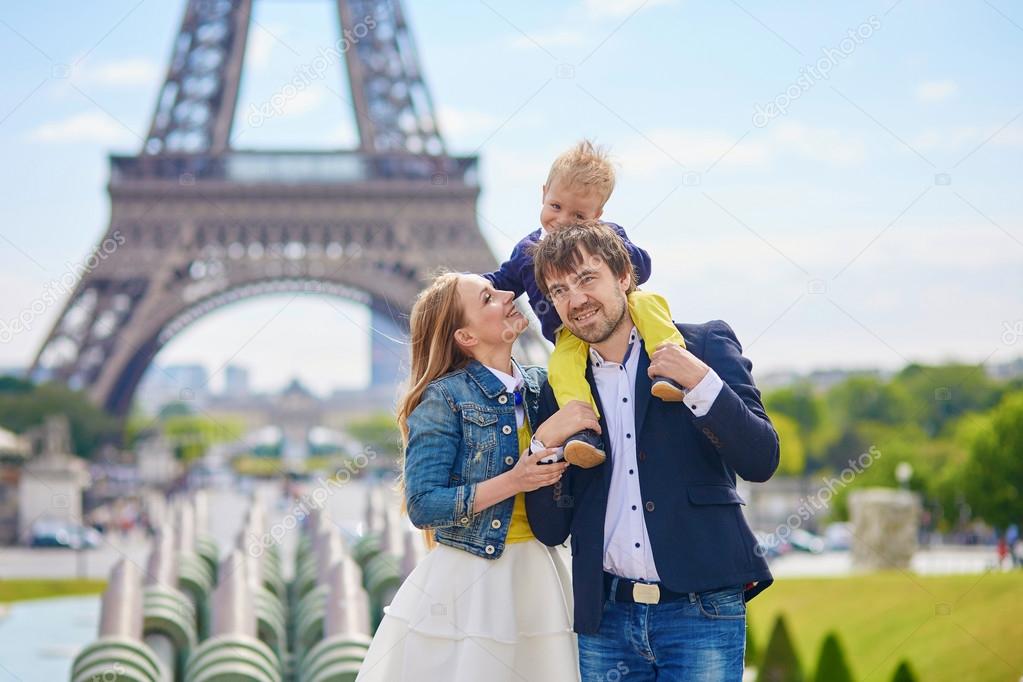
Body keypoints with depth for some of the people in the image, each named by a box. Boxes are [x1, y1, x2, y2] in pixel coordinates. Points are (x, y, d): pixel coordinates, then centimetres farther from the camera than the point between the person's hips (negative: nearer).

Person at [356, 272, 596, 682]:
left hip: (536, 576, 5)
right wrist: (513, 482, -20)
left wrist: (556, 435, -15)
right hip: (466, 581, -5)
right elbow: (422, 506, -14)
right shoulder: (443, 397, -8)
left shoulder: (541, 386, 7)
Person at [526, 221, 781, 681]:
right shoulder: (560, 389, 10)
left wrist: (700, 382, -17)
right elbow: (550, 530, 9)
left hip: (701, 612, -3)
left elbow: (761, 461, -6)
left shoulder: (704, 346, 2)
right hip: (604, 617, 3)